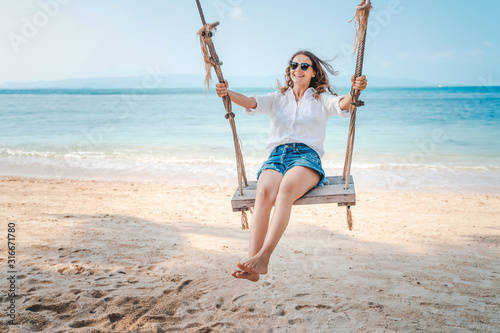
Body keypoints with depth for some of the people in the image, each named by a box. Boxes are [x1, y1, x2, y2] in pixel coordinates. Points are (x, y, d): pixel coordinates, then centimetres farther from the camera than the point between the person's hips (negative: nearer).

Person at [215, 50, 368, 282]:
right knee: (264, 193, -32)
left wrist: (355, 91, -26)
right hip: (277, 155, 2)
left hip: (307, 155, -2)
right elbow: (251, 103, 8)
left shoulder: (321, 99, 21)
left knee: (286, 188, -37)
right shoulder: (277, 99, 26)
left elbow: (342, 104, -1)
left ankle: (263, 257, -44)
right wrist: (228, 94, -14)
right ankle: (252, 264, -42)